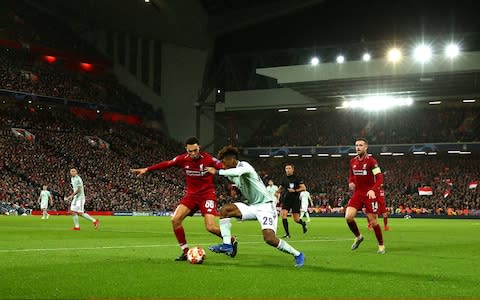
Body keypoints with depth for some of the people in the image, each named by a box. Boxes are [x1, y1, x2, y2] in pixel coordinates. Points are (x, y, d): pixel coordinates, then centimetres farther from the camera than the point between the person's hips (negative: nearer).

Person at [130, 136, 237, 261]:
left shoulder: (209, 159, -14)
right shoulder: (183, 159, -5)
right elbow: (166, 164, -1)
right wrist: (146, 169, -3)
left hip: (207, 195, -4)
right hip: (191, 194, 4)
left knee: (210, 227, -16)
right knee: (175, 220, -12)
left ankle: (232, 240, 13)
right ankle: (185, 251, 1)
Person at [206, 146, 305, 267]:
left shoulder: (244, 166, -18)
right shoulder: (232, 175, 9)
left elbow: (237, 172, -41)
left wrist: (217, 172, -36)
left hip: (265, 206, -8)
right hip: (252, 206, 8)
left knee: (269, 238, -23)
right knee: (224, 210, -7)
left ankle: (298, 255, -4)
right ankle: (227, 245, -7)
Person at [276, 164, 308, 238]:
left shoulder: (297, 178, -4)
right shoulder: (284, 179, 8)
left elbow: (303, 188, -7)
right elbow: (280, 188, 22)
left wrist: (295, 190, -20)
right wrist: (278, 191, 0)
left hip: (295, 200, -3)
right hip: (286, 200, 3)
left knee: (296, 219, 0)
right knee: (283, 215, -17)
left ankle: (303, 224, 37)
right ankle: (287, 234, -9)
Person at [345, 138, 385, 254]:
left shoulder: (371, 161, -10)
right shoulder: (352, 161, 7)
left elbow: (380, 178, -16)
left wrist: (373, 190, -30)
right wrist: (351, 183, 0)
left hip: (370, 194, -5)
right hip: (357, 193, 5)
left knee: (373, 221, -4)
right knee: (348, 217, -12)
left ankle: (381, 245, 16)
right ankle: (358, 237, 15)